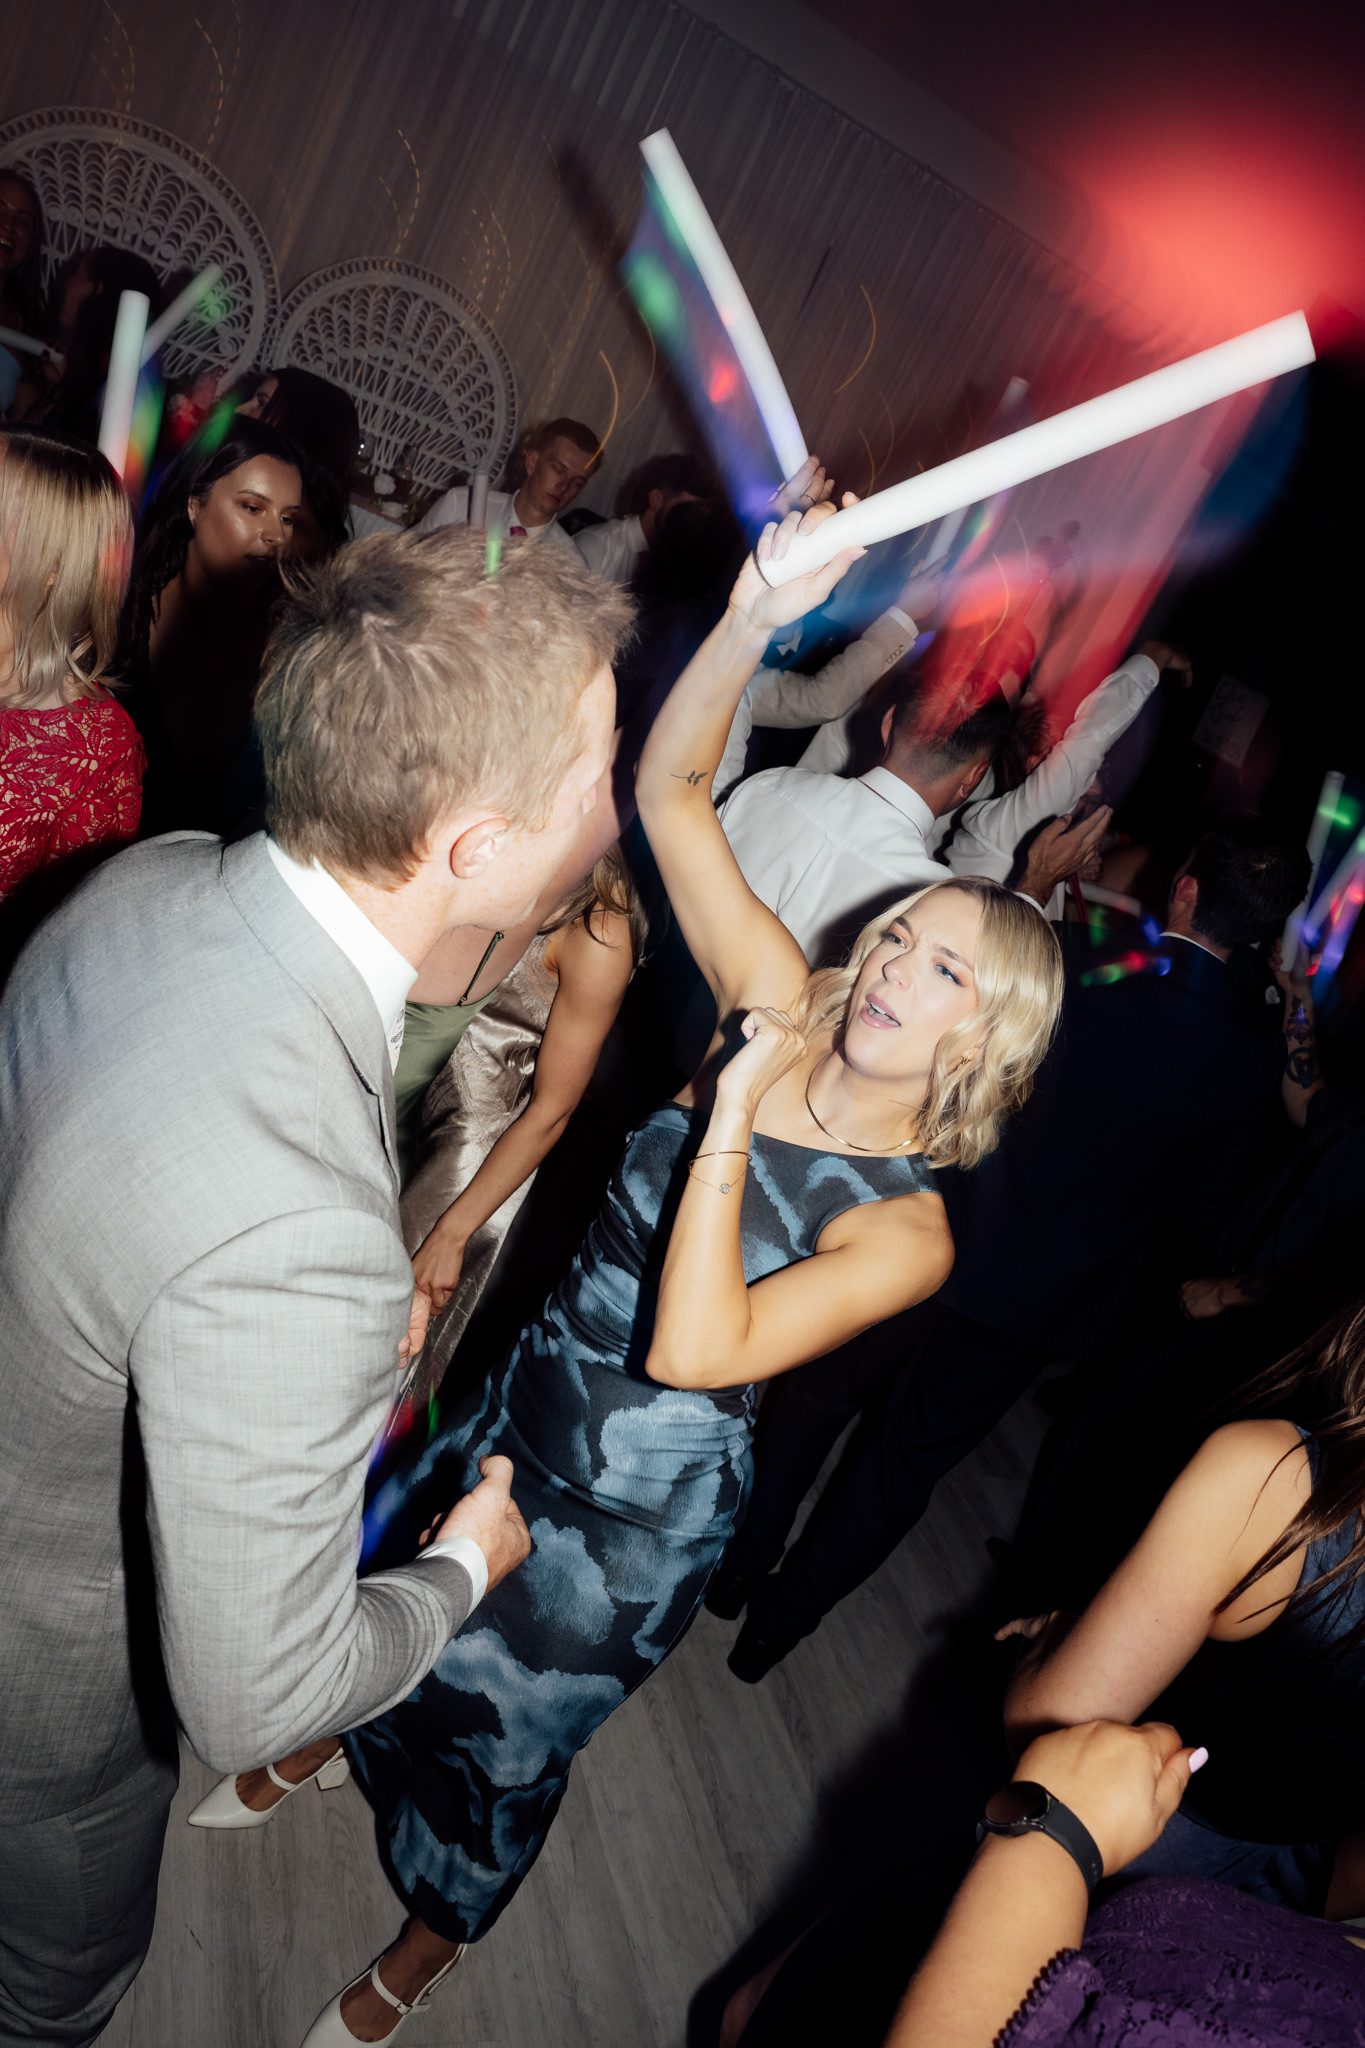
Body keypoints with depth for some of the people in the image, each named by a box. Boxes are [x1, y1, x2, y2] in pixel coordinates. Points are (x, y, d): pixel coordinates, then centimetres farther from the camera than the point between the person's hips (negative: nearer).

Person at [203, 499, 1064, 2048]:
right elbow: (670, 784, -18)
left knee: (504, 1731, 18)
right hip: (524, 1406, 4)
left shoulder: (905, 1232, -23)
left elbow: (692, 1354, -35)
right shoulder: (779, 1013, -14)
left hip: (636, 1504, -4)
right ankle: (332, 1747, 65)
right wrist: (757, 611, -32)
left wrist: (732, 1119, -38)